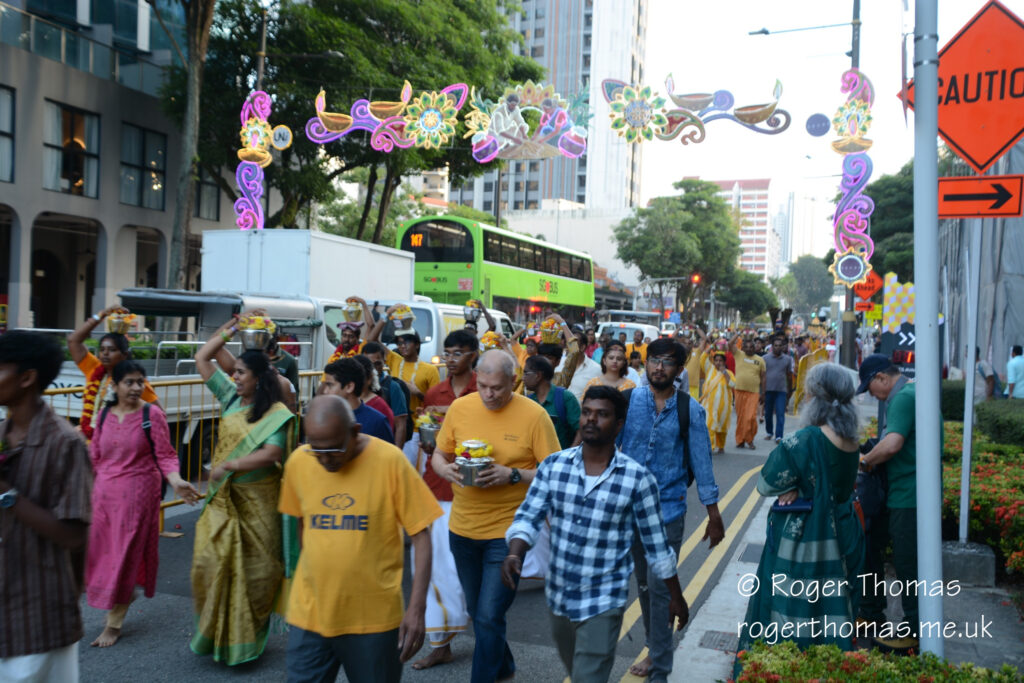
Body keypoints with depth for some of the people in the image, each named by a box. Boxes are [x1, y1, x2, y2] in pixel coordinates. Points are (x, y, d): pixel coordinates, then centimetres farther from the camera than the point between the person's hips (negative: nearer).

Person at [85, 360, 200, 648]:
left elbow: (165, 456, -9)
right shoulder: (104, 414, 5)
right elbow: (94, 456, 13)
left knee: (126, 554, -1)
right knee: (102, 552, 12)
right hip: (104, 492, 5)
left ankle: (114, 623, 10)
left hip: (138, 493, -5)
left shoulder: (152, 415, -8)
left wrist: (176, 481, -24)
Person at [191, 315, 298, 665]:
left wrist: (230, 465, -21)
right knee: (210, 561, 3)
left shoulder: (276, 413, -12)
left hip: (256, 500, -5)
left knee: (253, 569, 5)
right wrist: (229, 330, 6)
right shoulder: (231, 397, 5)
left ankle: (245, 638, 22)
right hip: (222, 496, 5)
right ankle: (215, 632, 22)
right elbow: (202, 359, 9)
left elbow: (272, 454, -23)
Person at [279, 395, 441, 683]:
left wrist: (417, 608, -12)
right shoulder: (297, 462, -4)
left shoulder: (390, 461, -14)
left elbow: (420, 536, -9)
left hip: (374, 617, -2)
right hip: (309, 614, 3)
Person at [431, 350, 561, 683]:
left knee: (488, 617, -7)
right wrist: (448, 470, -15)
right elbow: (438, 456, 7)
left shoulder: (534, 415, -13)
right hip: (463, 527, 5)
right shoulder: (460, 408, -2)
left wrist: (513, 475, -24)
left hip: (507, 531, -5)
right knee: (477, 612, 21)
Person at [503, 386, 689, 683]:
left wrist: (675, 595, 4)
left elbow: (655, 542, -5)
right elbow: (528, 517, -7)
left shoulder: (637, 479, -14)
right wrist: (514, 554, -26)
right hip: (558, 596, 4)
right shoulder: (553, 466, -6)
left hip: (603, 602, -4)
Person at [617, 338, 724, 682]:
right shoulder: (628, 400, -4)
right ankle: (655, 650, 35)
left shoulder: (690, 410, -6)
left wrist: (713, 515, 0)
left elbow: (701, 463, -1)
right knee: (643, 583, 16)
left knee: (659, 587, -3)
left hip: (668, 509, -2)